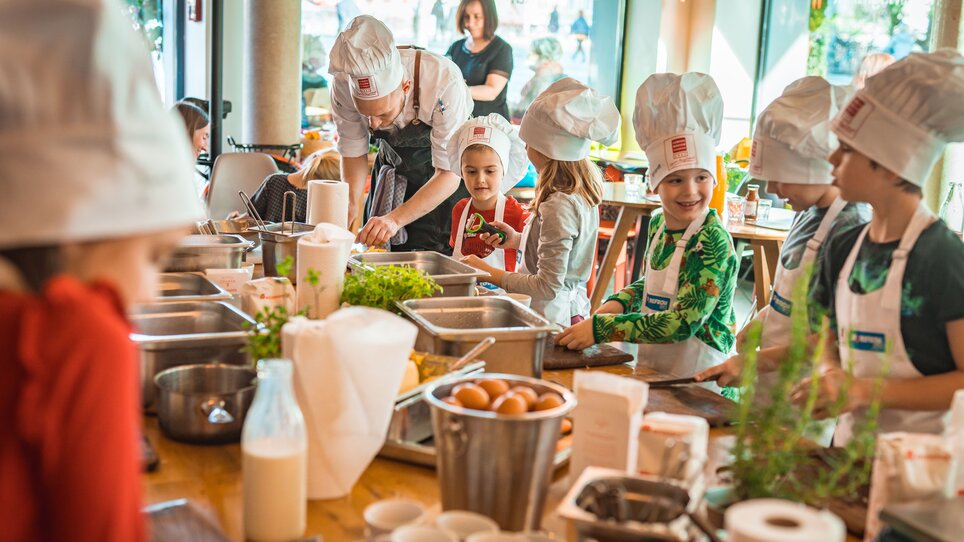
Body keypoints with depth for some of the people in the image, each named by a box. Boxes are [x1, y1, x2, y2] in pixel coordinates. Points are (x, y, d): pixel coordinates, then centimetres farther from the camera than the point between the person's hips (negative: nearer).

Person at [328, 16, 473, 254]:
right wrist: (350, 201, -29)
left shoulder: (444, 81, -38)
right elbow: (353, 151, -11)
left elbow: (449, 173, -33)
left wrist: (396, 219, -44)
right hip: (393, 170, 3)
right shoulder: (344, 83, -27)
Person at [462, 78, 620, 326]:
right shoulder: (583, 193, 5)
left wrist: (489, 273, -14)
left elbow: (548, 286, -21)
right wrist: (517, 240, 11)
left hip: (551, 316, -9)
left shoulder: (558, 207, -21)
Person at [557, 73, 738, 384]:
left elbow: (684, 322, -23)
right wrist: (617, 304, 2)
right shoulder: (657, 224, 4)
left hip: (696, 377, -7)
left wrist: (601, 327, -23)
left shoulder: (713, 241, -16)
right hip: (650, 369, 7)